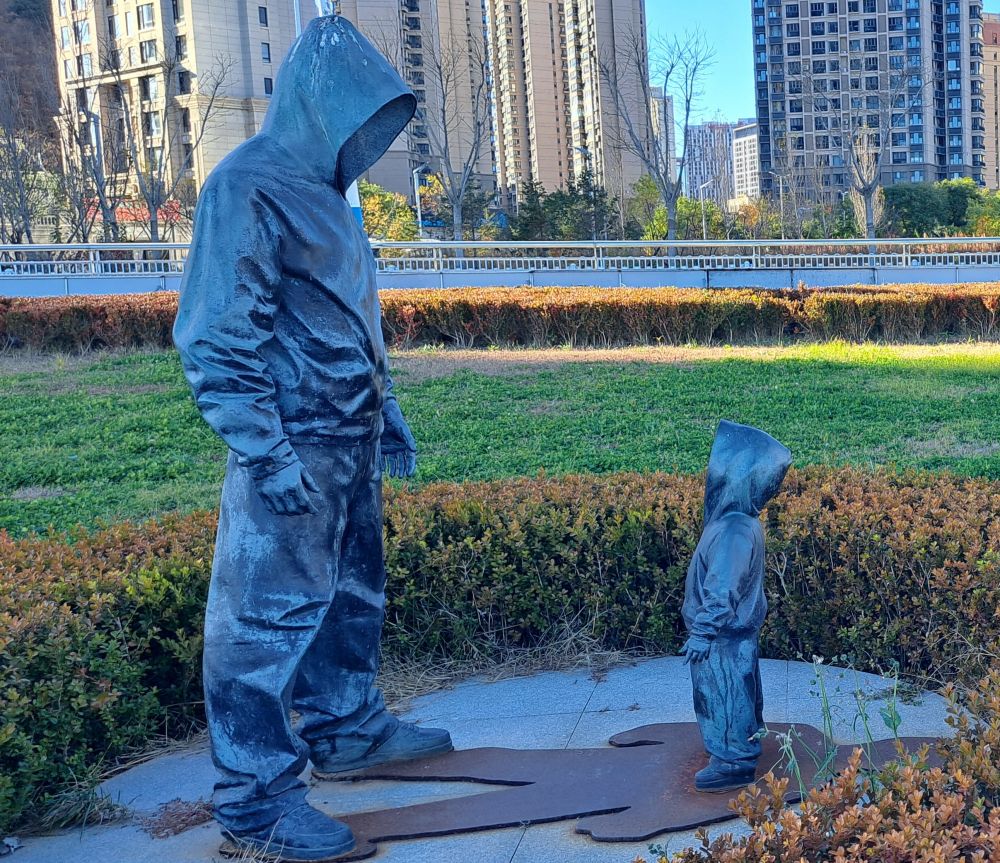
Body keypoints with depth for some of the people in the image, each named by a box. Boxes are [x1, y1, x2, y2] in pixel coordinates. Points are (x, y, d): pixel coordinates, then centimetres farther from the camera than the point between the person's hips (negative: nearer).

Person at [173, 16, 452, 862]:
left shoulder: (326, 192, 15)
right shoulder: (247, 188, -13)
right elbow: (218, 340, -17)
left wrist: (387, 411, 21)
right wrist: (265, 455, -20)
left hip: (352, 442, 9)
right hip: (294, 448, -9)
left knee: (353, 592, 19)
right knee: (269, 611, -2)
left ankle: (348, 727, 36)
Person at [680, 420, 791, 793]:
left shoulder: (734, 528, -30)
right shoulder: (738, 518, 1)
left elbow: (722, 588, -28)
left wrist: (703, 632, -22)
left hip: (725, 636, -9)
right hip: (735, 628, 9)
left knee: (726, 693, 6)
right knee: (733, 692, 24)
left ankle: (734, 764, 21)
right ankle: (741, 746, 41)